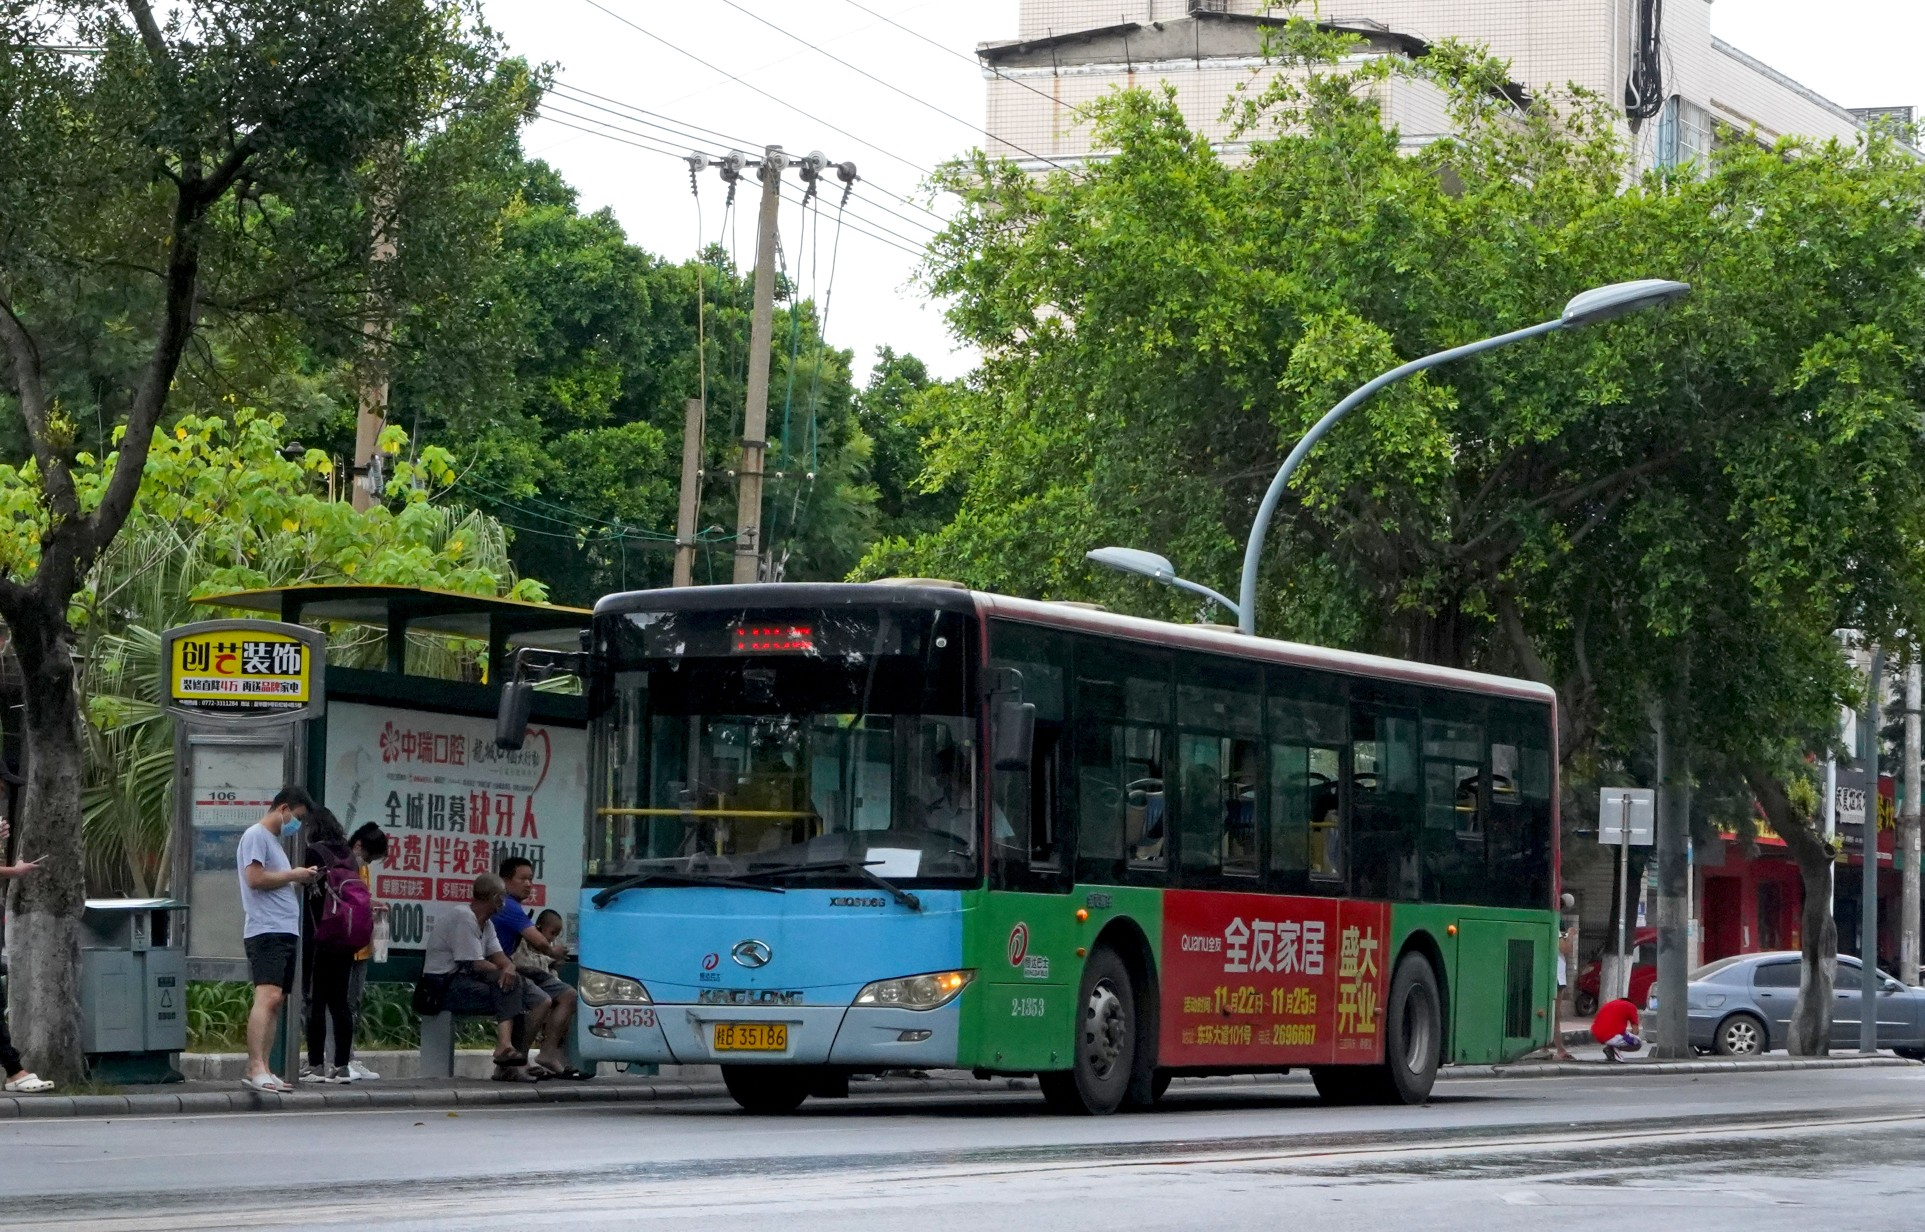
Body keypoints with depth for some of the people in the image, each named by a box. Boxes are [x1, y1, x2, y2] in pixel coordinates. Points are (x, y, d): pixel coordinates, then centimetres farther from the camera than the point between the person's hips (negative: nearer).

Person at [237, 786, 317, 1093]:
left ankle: (261, 1071, 8)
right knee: (268, 996, -21)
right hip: (266, 930, -11)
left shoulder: (274, 840, 27)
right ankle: (256, 1068, -30)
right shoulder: (256, 835, -3)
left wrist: (300, 880, 14)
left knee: (276, 1001, 7)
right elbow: (255, 878, -15)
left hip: (286, 931, 11)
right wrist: (292, 875, -6)